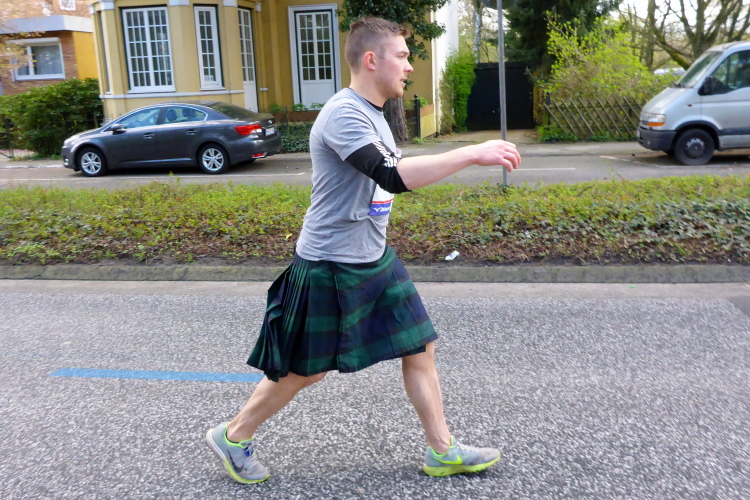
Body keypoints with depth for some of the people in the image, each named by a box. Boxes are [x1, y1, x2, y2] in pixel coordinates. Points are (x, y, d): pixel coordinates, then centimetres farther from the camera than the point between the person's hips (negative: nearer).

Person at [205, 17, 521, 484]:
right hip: (330, 267, -9)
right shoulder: (343, 114, -21)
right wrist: (472, 153, -31)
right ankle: (232, 437, 28)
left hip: (376, 259, 9)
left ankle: (443, 451, 24)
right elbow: (394, 176, -35)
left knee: (421, 347, 9)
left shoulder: (373, 114, 11)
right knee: (306, 371, 6)